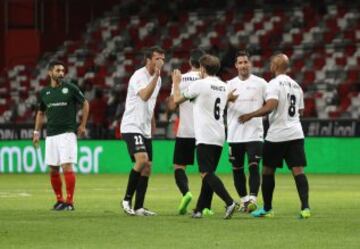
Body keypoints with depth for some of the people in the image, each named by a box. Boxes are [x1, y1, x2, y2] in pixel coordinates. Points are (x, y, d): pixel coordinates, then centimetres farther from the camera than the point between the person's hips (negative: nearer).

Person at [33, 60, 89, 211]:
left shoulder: (70, 88, -2)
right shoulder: (44, 92, 10)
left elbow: (85, 104, 7)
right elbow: (40, 113, 22)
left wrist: (82, 125, 3)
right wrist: (37, 132, 15)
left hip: (67, 132, -5)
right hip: (50, 135, 5)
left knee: (67, 166, -13)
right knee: (53, 169, 6)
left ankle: (69, 201, -10)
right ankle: (59, 200, 17)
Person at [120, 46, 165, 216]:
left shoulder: (157, 79, 13)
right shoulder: (139, 76, -13)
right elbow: (145, 96, -31)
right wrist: (156, 75, -32)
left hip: (145, 130, 9)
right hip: (131, 127, -9)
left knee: (147, 168, 4)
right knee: (142, 160, -25)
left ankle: (138, 207, 8)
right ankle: (127, 199, -13)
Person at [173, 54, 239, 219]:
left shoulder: (199, 84, -7)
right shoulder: (223, 87, 14)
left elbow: (177, 99, 2)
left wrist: (176, 83, 21)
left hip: (205, 137, -8)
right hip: (219, 137, 8)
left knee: (206, 173, -12)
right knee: (208, 174, 12)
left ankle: (229, 202, -27)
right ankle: (199, 210, 14)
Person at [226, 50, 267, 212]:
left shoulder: (260, 83, 2)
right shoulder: (230, 85, 8)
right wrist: (228, 99, -18)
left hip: (254, 133, -3)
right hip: (234, 135, 3)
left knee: (253, 166, -13)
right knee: (237, 169, 8)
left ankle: (252, 199, -17)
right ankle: (243, 199, 20)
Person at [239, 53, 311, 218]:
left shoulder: (275, 83, -8)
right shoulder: (296, 85, 14)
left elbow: (270, 106, -21)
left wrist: (250, 115, -12)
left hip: (277, 136, -5)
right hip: (296, 134, 5)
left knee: (268, 170, 9)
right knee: (298, 170, -2)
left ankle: (267, 209, 15)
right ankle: (305, 207, -15)